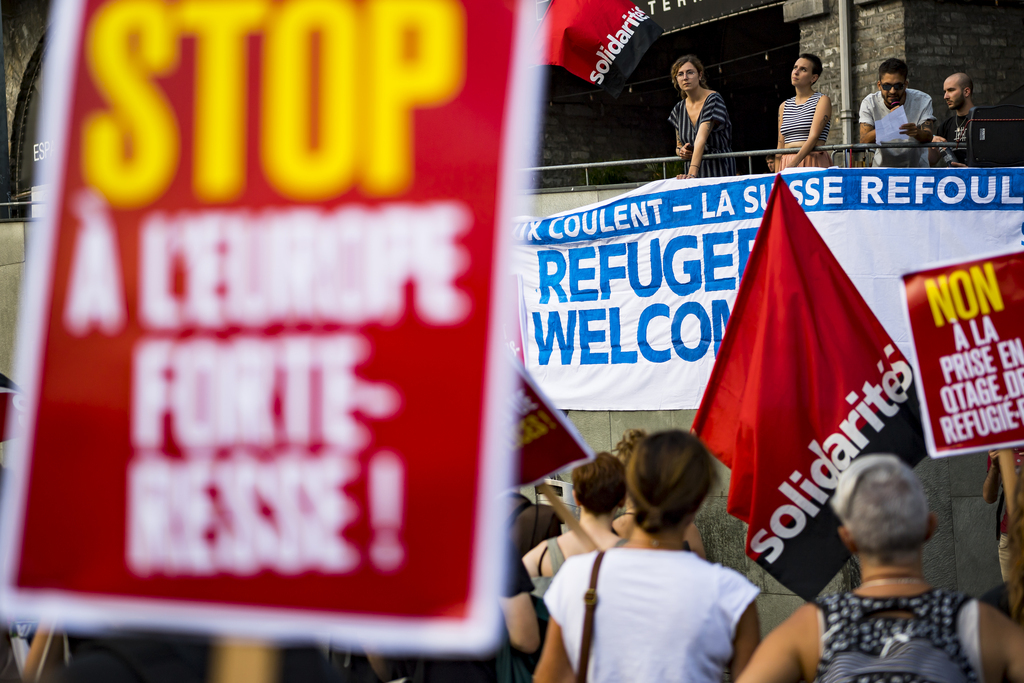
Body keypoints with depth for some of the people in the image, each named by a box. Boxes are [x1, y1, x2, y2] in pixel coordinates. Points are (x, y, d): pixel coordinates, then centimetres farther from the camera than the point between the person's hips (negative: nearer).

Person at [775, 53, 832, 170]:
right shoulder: (784, 106, 18)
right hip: (786, 163, 4)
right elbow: (780, 146, 14)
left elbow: (814, 137, -11)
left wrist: (792, 165, -22)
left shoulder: (822, 100, 2)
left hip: (813, 165, -4)